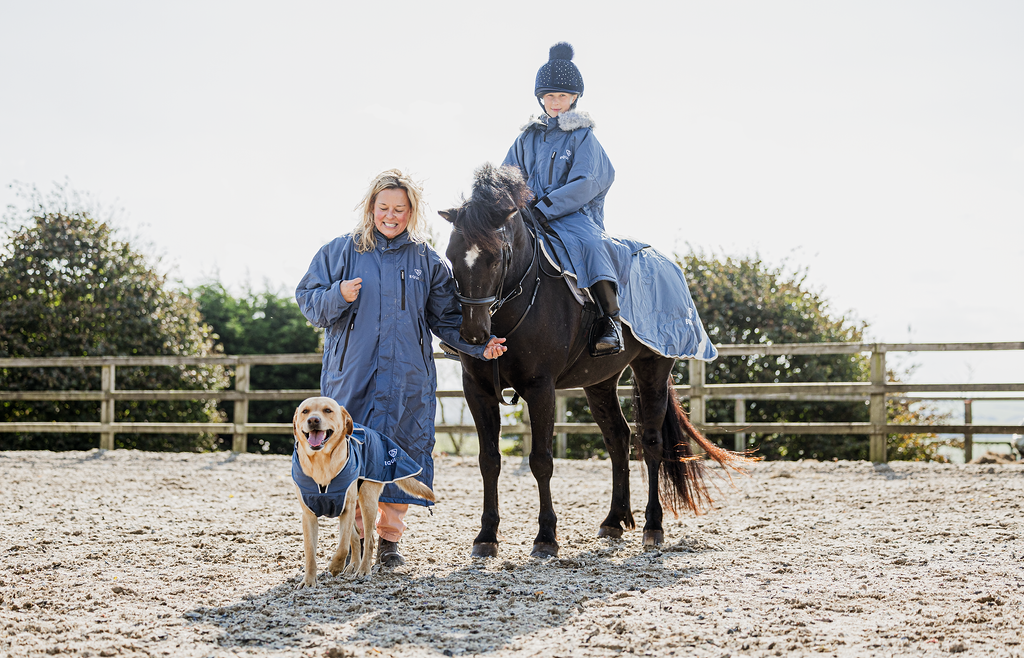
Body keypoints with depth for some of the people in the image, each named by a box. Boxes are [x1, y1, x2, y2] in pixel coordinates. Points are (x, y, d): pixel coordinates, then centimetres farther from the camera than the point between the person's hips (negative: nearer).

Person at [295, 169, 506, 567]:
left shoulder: (427, 261, 7)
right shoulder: (340, 252, 4)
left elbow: (447, 318, 9)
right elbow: (308, 302, 3)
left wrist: (478, 345, -5)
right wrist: (338, 295, -17)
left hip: (409, 376, 1)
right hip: (352, 375, -1)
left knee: (403, 452, 2)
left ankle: (391, 538, 16)